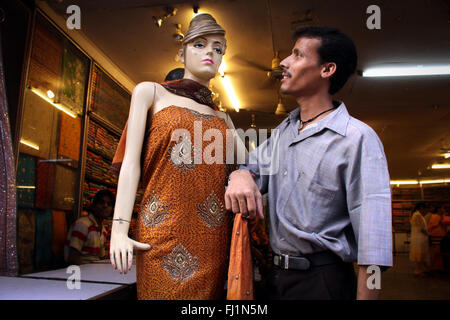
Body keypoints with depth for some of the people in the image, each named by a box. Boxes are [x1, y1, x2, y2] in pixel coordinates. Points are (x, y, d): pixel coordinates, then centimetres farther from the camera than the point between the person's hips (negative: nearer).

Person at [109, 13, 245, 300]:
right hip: (164, 230, -3)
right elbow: (131, 162, -1)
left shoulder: (223, 120, 18)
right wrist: (120, 228, -10)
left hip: (213, 234, 4)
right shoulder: (150, 92, 8)